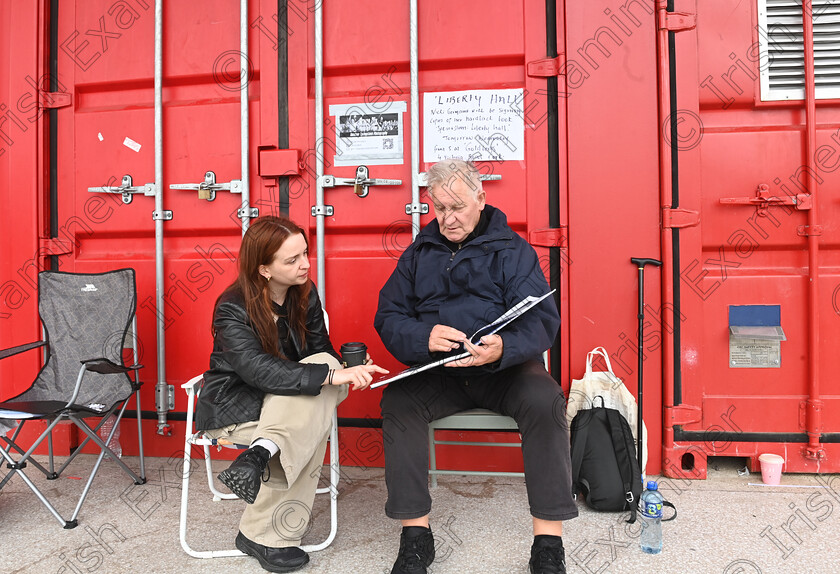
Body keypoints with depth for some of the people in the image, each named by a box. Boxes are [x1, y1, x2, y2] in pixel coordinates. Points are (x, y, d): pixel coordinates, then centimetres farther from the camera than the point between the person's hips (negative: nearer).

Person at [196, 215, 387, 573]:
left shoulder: (305, 294, -3)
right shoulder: (232, 309, -21)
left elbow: (320, 350, 1)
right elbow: (260, 371, -35)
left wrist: (348, 368, -23)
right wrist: (332, 375, -46)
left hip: (282, 401, 6)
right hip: (233, 406, -6)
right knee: (312, 431, -28)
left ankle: (258, 456, -29)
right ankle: (262, 535, -21)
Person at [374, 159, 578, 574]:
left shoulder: (511, 250, 3)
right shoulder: (419, 253, 12)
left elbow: (542, 319, -8)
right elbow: (388, 318, 3)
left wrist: (504, 349, -31)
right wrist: (424, 337, -20)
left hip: (505, 368, -1)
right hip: (438, 372, 2)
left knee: (545, 399, -29)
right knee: (397, 400, -25)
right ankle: (415, 535, -14)